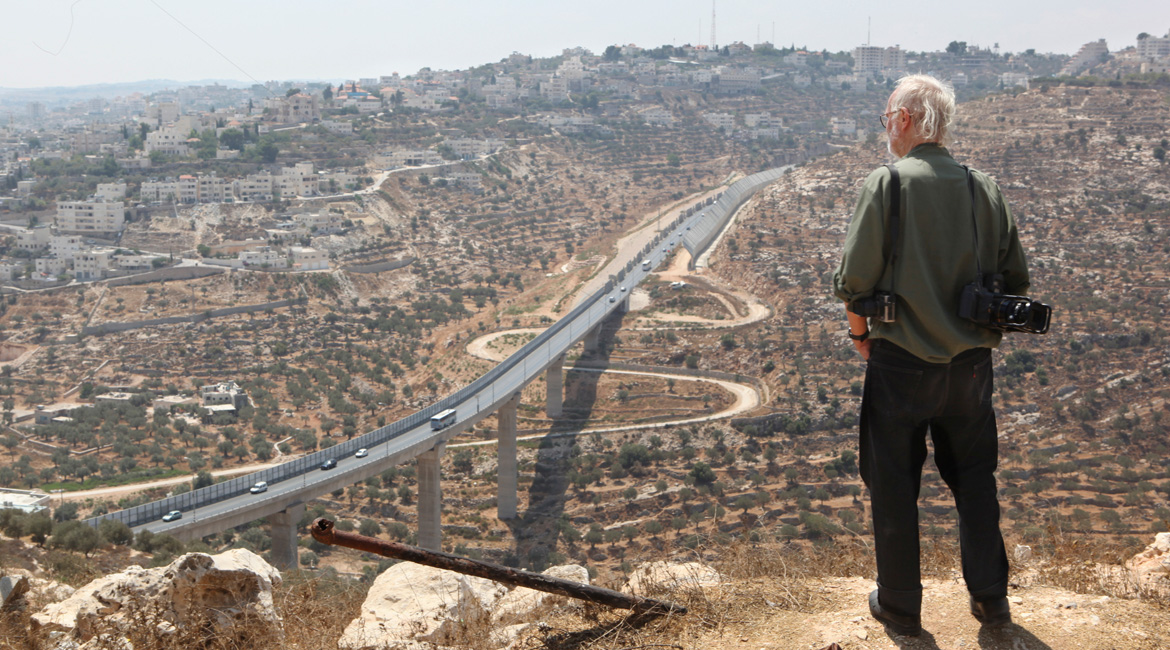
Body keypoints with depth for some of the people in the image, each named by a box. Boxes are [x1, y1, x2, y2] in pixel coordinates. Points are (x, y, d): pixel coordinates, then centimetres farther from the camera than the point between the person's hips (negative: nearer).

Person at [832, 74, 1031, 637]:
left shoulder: (886, 183, -12)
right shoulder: (984, 189, 1)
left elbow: (854, 279, -13)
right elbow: (1016, 281, 5)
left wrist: (860, 332, 5)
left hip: (900, 363, -4)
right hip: (971, 364, 4)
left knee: (894, 487, 10)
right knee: (975, 480, 19)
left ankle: (899, 605, 20)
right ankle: (990, 596, 27)